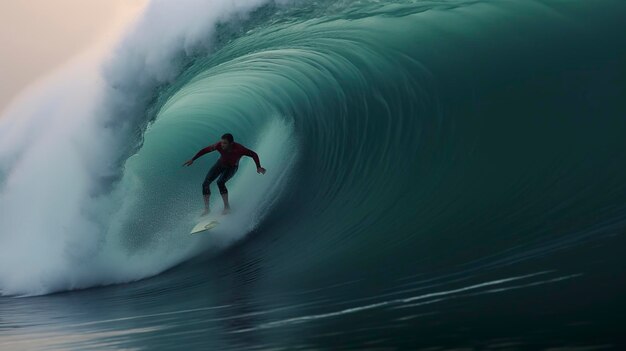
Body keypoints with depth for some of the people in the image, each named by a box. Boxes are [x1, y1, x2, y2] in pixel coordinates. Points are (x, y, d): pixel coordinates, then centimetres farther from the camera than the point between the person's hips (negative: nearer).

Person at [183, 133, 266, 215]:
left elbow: (254, 154, -25)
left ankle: (227, 207, -16)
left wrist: (258, 167, -37)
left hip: (231, 168, -3)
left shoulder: (239, 149, -38)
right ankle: (206, 208, 10)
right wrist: (192, 160, -16)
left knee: (220, 182, -31)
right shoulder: (219, 145, -31)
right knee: (205, 184, -8)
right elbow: (205, 150, -18)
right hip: (220, 164, 3)